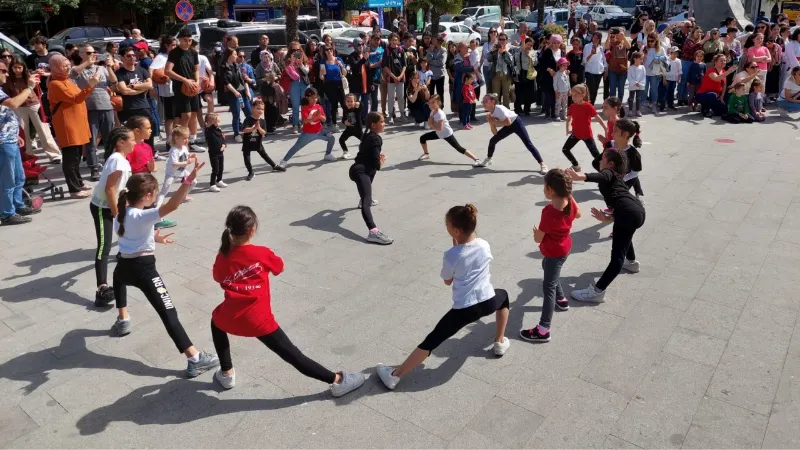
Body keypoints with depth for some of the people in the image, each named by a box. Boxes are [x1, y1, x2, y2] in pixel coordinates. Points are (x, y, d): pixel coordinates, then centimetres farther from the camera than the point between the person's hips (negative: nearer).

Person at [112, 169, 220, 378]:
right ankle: (195, 360, -14)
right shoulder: (143, 216, -19)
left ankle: (122, 320, 50)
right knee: (168, 313, -11)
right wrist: (189, 181, -44)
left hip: (124, 264, 8)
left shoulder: (120, 213, 6)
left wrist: (154, 238, 31)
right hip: (143, 269, -8)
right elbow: (171, 206, -36)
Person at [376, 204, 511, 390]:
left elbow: (447, 281, 3)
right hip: (488, 303, 4)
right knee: (503, 295, 39)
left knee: (431, 341, 3)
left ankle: (394, 374, 5)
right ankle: (500, 343, 45)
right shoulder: (485, 245, -2)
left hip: (464, 309, -3)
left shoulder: (451, 255, -14)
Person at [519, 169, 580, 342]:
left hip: (554, 253, -9)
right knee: (546, 267, 33)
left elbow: (538, 238, -24)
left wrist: (535, 232, -1)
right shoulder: (570, 202, -12)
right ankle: (561, 300, 51)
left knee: (548, 287, -4)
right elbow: (578, 214, 14)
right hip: (564, 247, 9)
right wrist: (569, 194, 15)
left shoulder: (549, 212, -34)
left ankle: (543, 330, 0)